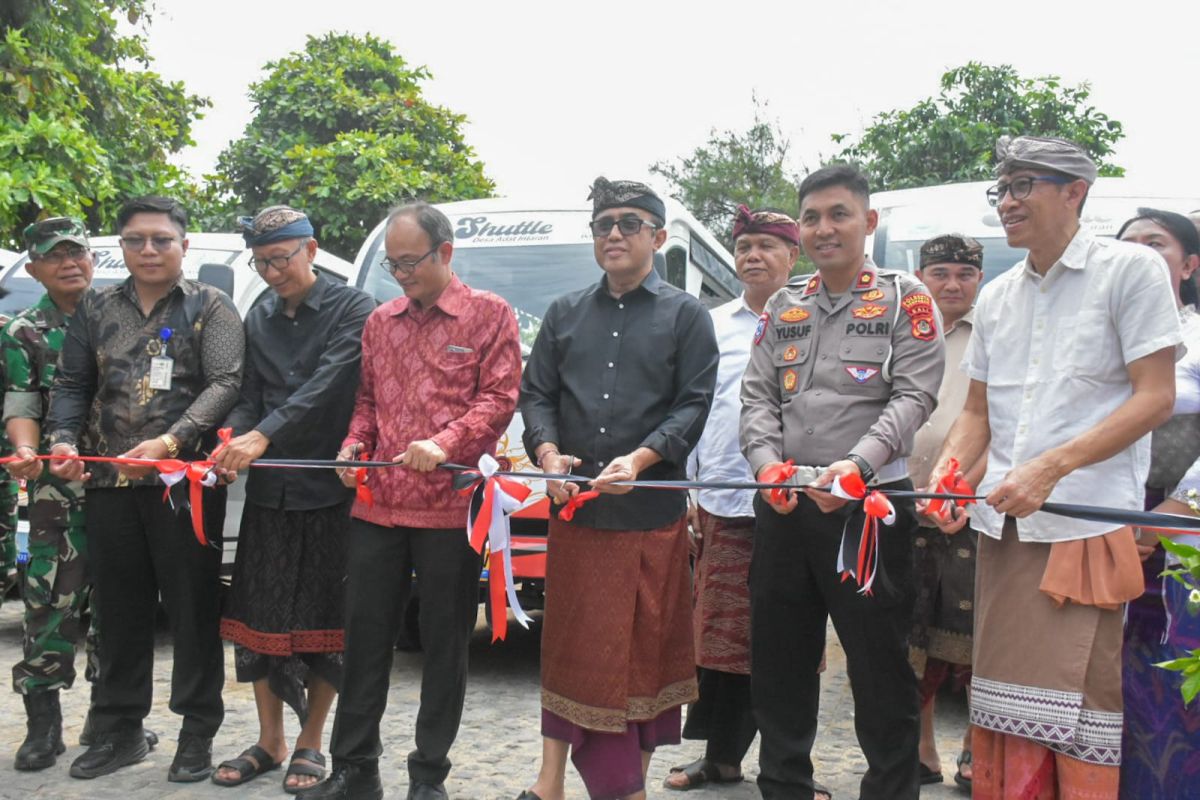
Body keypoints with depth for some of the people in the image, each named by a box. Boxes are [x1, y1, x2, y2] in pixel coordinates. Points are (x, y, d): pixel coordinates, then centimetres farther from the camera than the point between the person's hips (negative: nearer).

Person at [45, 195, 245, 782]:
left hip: (186, 481, -4)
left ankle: (197, 733, 13)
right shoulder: (96, 309, 14)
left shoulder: (210, 308, 2)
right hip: (110, 483, 4)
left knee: (193, 607, 2)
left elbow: (225, 383, -9)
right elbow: (71, 384, 13)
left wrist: (171, 441, -22)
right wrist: (64, 441, -6)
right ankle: (119, 730, 23)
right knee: (119, 609, 11)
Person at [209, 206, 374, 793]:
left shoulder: (352, 309, -5)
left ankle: (310, 744, 19)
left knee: (326, 620, 4)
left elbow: (327, 385, -18)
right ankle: (269, 742, 23)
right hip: (268, 490, 5)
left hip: (329, 489, -5)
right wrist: (231, 440, -14)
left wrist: (263, 435, -27)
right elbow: (249, 396, 7)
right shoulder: (259, 319, 12)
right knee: (256, 617, 8)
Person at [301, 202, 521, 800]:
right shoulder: (380, 321, 16)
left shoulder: (489, 315, 1)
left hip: (451, 507, -4)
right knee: (364, 635, 8)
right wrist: (353, 446, 1)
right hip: (376, 504, 5)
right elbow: (366, 400, 20)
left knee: (446, 643, 5)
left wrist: (444, 443, -19)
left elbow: (499, 397, -6)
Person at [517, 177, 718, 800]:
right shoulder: (566, 314, 14)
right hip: (574, 508, 2)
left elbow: (694, 404, -4)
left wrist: (640, 459, -18)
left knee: (649, 646, 5)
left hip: (653, 511, -2)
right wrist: (548, 452, -8)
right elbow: (536, 393, 11)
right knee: (570, 646, 7)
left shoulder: (684, 315, 4)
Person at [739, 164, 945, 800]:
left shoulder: (905, 299, 2)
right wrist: (767, 463, -9)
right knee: (778, 658, 12)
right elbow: (756, 395, 9)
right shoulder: (783, 307, 15)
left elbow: (914, 395, -8)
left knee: (880, 664, 1)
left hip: (870, 504, -5)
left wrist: (856, 464, -22)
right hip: (784, 505, 5)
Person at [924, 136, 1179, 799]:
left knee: (1076, 713, -5)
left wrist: (1049, 468, -18)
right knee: (1003, 711, 8)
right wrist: (945, 476, -1)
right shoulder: (995, 298, 16)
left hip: (1087, 526, -6)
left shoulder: (1131, 269, -2)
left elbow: (1155, 397, -8)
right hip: (1001, 526, 6)